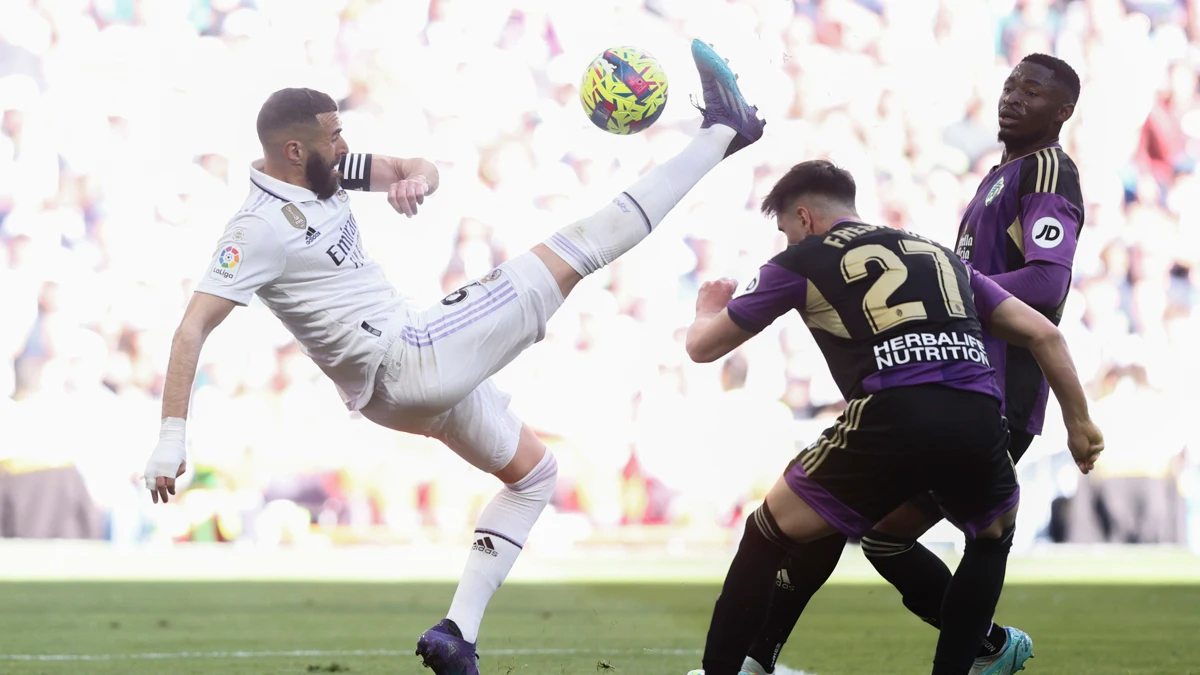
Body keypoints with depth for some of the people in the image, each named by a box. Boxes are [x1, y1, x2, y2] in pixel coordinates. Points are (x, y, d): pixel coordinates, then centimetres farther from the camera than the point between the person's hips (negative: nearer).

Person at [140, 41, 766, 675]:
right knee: (574, 252, -6)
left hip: (421, 374, 11)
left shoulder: (325, 171, 6)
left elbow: (419, 168, 9)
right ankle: (720, 132, -4)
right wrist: (172, 436, -33)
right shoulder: (259, 229, -19)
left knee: (533, 471, 28)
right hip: (408, 359, -11)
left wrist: (415, 178, -17)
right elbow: (193, 327, -25)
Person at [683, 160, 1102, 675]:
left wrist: (709, 308, 52)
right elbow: (1043, 334, 25)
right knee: (993, 535, 34)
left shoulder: (803, 261, 20)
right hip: (978, 417, 4)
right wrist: (1079, 423, 32)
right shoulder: (939, 255, 32)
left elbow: (703, 346, 29)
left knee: (767, 536, 17)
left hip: (892, 418, -3)